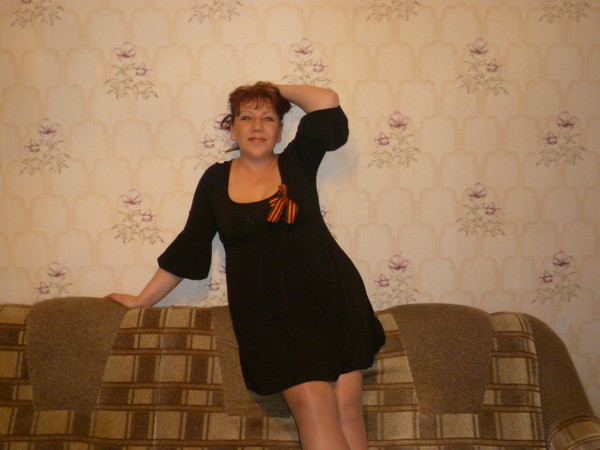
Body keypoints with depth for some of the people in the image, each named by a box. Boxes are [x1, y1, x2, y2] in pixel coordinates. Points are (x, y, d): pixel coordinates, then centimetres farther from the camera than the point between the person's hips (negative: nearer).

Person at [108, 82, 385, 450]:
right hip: (268, 311, 0)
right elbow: (188, 246, 13)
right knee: (313, 404, -14)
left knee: (347, 407, -5)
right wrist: (142, 300, 16)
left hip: (330, 298, 1)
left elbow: (327, 102, -5)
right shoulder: (216, 179, 9)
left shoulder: (297, 164, 8)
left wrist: (277, 89, 10)